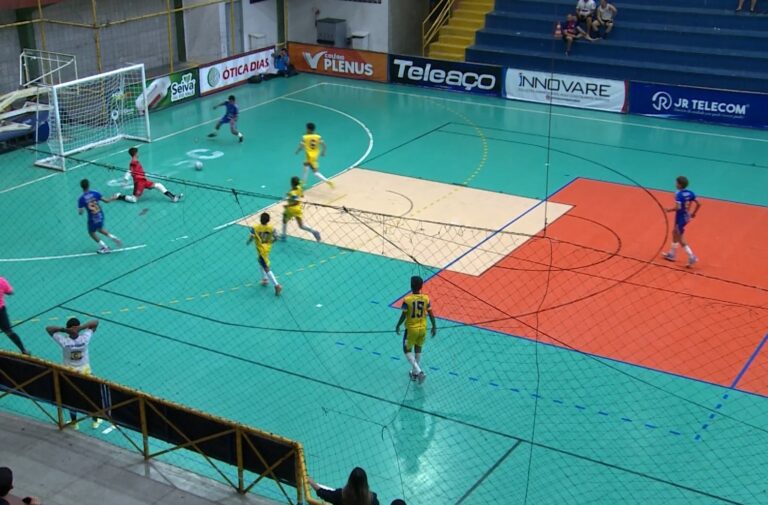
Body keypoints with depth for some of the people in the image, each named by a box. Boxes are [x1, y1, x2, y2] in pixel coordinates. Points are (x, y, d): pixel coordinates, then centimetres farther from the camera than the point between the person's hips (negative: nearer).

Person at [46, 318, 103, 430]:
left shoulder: (64, 341, -26)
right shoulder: (85, 338, -25)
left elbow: (48, 328, -17)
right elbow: (95, 322, -16)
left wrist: (63, 329, -30)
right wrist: (81, 327, -29)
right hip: (84, 371, 1)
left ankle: (74, 423, 32)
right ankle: (95, 421, 33)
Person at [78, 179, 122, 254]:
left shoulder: (81, 199, -15)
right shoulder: (95, 193, -9)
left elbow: (80, 213, -15)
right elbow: (106, 201, -6)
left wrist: (80, 210, 9)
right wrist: (112, 198, 15)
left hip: (92, 218, -4)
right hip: (100, 216, 4)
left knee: (91, 233, 22)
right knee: (100, 229, 32)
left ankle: (104, 247, 21)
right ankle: (114, 238, 19)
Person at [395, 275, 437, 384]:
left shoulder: (407, 300, -20)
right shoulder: (426, 298, -9)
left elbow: (403, 315, -14)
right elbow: (430, 314, -3)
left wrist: (398, 326, 3)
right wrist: (434, 326, 10)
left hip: (411, 329, -4)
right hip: (422, 328, 4)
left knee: (407, 350, 13)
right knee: (418, 350, 23)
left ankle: (419, 372, -4)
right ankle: (415, 373, 33)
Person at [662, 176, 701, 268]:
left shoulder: (678, 194, -22)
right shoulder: (690, 193, 0)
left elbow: (678, 207, -30)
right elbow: (698, 204, 2)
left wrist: (669, 210, -12)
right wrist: (693, 213, 16)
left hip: (680, 218, -8)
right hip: (686, 217, 8)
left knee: (680, 239, 2)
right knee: (675, 233, 25)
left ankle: (692, 257, -2)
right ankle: (672, 254, 36)